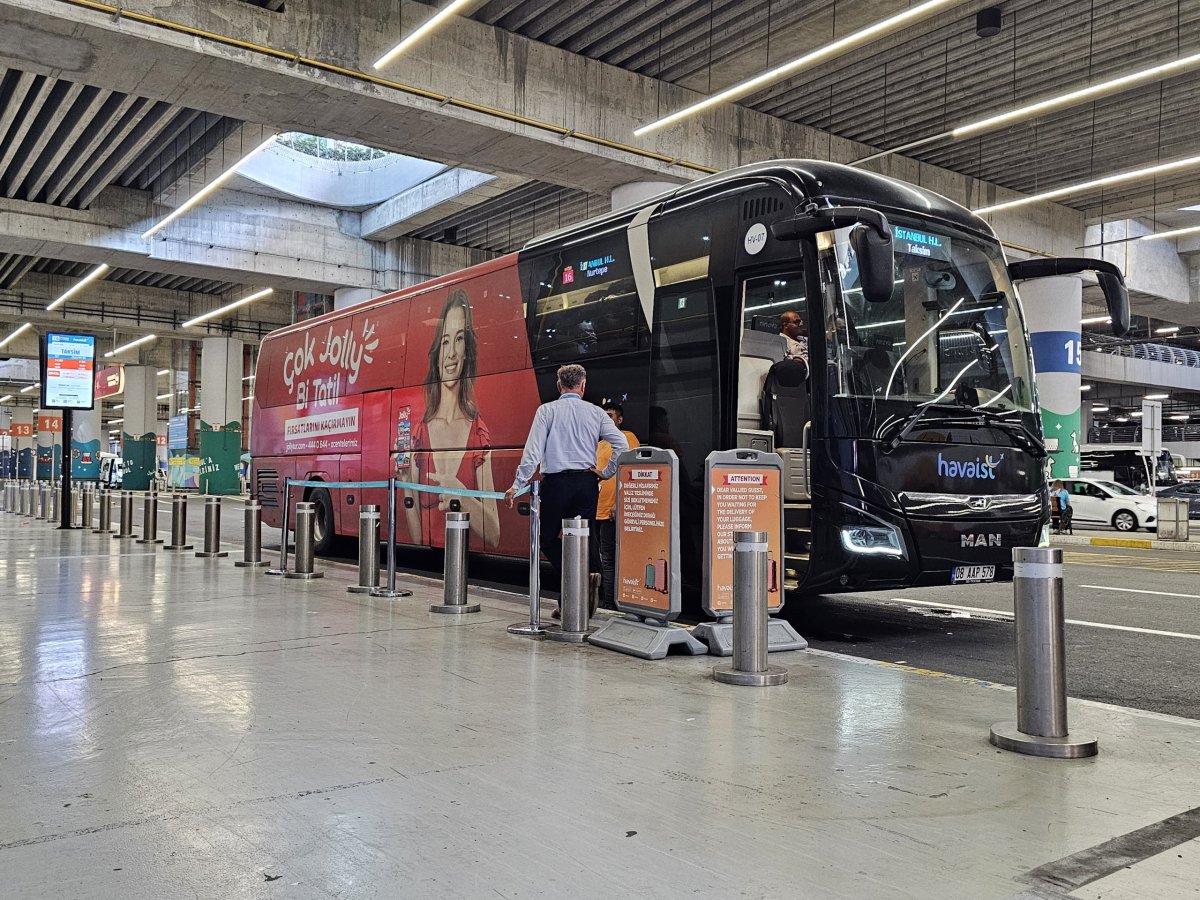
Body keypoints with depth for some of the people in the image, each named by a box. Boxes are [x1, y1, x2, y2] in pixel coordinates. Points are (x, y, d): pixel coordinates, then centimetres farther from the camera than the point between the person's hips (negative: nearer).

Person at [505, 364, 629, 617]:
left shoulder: (547, 410, 1)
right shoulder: (596, 413, 7)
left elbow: (533, 450, -8)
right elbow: (622, 445, -2)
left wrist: (517, 484, -7)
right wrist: (607, 472, 10)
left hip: (556, 482, -3)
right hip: (587, 483, 3)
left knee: (548, 538, 11)